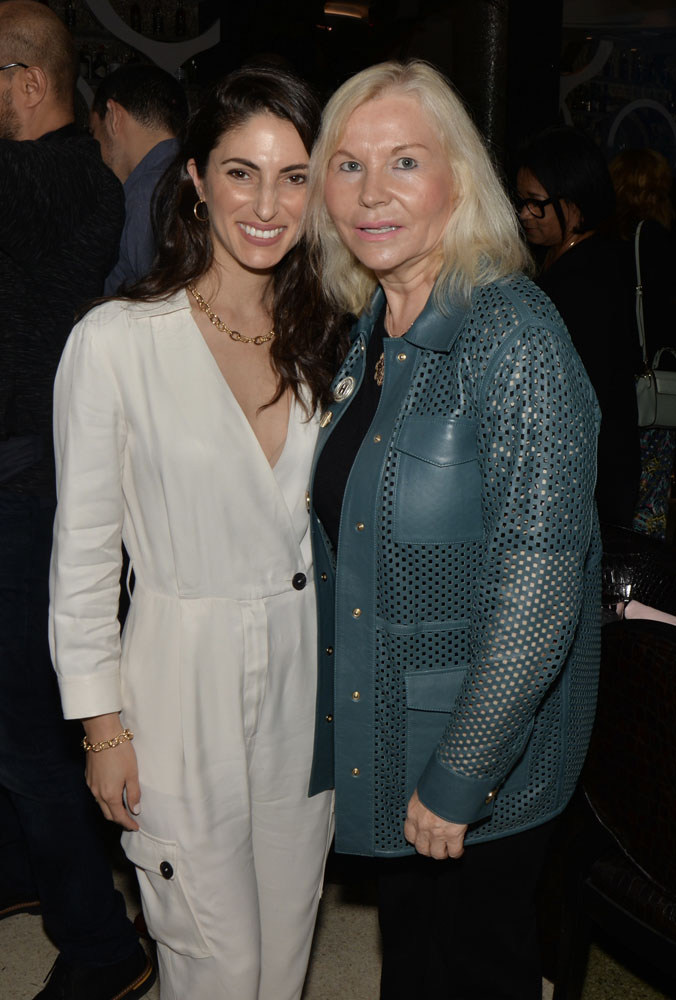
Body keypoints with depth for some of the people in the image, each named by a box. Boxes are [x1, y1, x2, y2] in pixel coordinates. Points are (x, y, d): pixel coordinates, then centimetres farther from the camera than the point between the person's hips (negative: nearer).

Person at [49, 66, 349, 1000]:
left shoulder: (325, 339, 1)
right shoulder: (117, 341, -14)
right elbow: (83, 548, -8)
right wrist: (103, 726, -6)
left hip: (308, 678, 5)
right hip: (184, 686, -4)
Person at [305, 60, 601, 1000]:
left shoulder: (515, 339, -24)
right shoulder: (370, 329, 2)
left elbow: (539, 596, -25)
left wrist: (457, 780, -19)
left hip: (484, 747, -7)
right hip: (377, 728, 7)